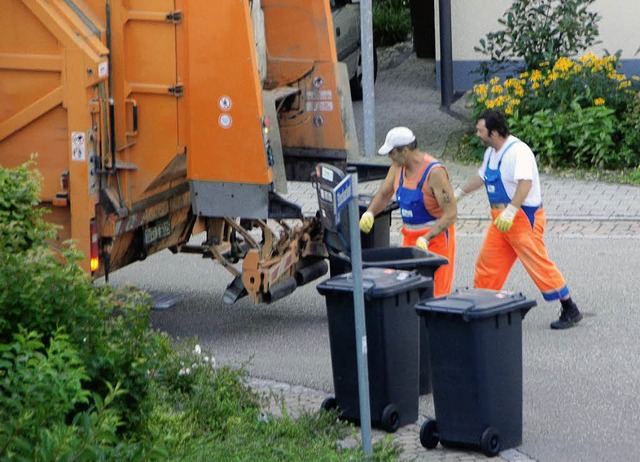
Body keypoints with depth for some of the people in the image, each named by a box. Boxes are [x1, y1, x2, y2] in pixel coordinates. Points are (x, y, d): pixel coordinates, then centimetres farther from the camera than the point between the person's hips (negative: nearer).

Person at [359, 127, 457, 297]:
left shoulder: (434, 172, -22)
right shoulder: (397, 167, 2)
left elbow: (451, 214, -24)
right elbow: (383, 194, 17)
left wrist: (426, 239, -31)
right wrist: (369, 213, -4)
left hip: (435, 236, -7)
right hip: (409, 236, 7)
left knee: (434, 293, -5)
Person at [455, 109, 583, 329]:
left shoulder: (518, 151, -21)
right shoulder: (491, 152, 11)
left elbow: (526, 183, -34)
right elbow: (481, 177, 29)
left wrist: (511, 210, -42)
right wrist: (458, 193, 31)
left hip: (524, 218, -9)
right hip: (501, 219, 9)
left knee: (538, 264, -9)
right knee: (487, 263, 11)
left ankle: (570, 310, -2)